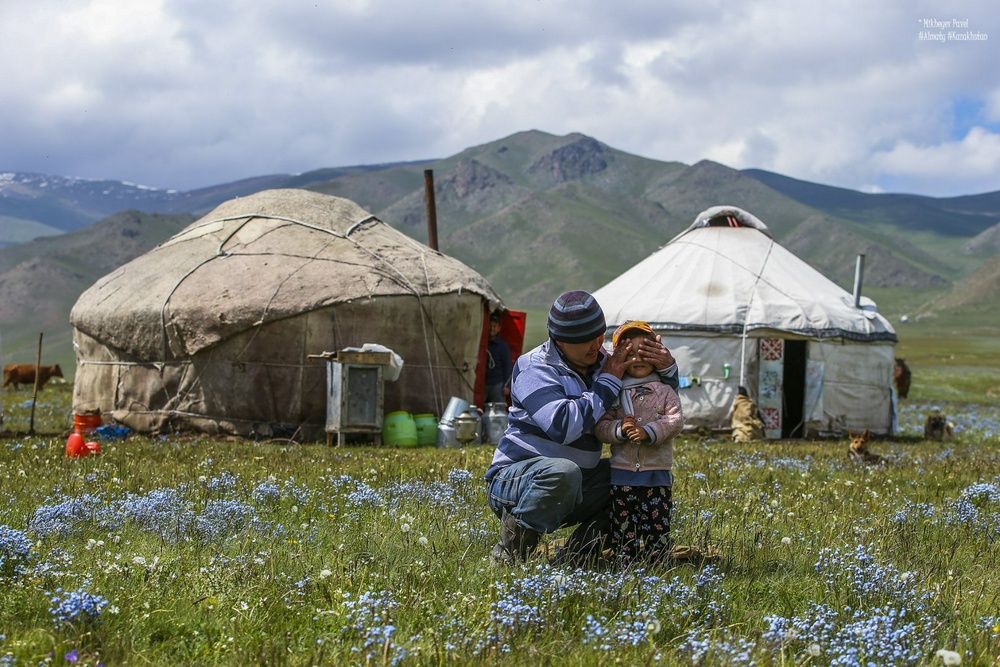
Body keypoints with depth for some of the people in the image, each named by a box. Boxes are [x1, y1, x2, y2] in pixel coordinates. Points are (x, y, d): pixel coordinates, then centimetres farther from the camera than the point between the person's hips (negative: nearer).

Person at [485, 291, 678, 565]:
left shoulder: (601, 363, 9)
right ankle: (512, 547, -20)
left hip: (573, 491, 8)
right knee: (563, 472, -39)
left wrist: (667, 368, -6)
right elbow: (564, 425, -31)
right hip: (514, 480, -8)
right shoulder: (534, 368, -13)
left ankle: (579, 551, -4)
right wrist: (608, 382, -19)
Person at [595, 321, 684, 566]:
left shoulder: (665, 392, 6)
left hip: (657, 473, -1)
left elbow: (676, 420, -6)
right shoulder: (614, 393, 6)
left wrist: (649, 431, -19)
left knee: (657, 523, 0)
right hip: (622, 473, 1)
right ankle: (625, 561, 10)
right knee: (622, 525, 3)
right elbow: (600, 425, 0)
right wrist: (619, 429, -19)